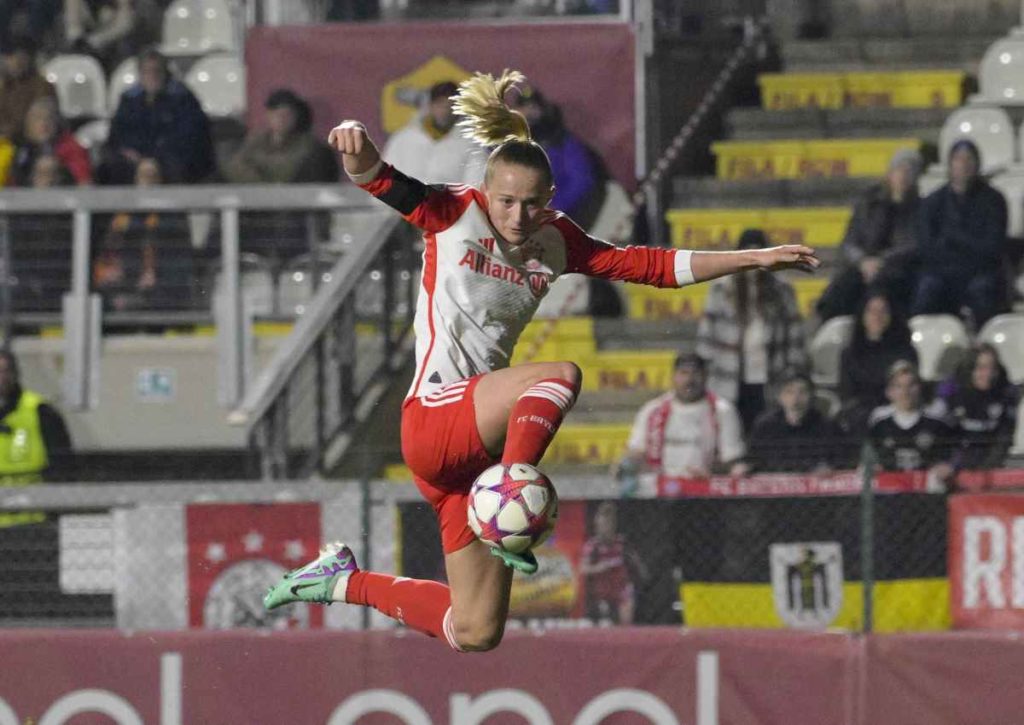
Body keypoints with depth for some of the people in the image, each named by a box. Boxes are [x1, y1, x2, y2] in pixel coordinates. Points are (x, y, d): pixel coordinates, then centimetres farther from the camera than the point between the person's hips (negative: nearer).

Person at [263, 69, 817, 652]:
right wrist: (362, 154, -46)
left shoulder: (556, 242, 9)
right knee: (561, 374, -30)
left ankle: (345, 581, 26)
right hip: (433, 421, -7)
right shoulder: (456, 214, -5)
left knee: (475, 634, 7)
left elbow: (652, 266, 10)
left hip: (481, 441, 7)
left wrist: (755, 259, 5)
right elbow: (386, 186, -22)